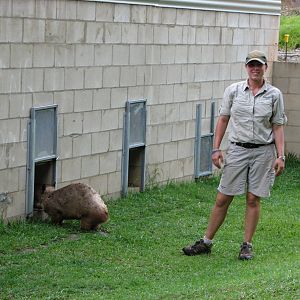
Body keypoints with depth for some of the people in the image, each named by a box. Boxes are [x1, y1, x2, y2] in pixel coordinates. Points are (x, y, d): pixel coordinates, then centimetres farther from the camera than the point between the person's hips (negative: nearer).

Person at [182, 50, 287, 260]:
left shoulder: (274, 95, 1)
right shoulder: (233, 90, 2)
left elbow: (278, 127, 2)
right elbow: (223, 120, 7)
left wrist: (281, 156, -4)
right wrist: (216, 149, 1)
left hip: (263, 151, -1)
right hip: (237, 149, 1)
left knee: (253, 199, 3)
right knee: (222, 199, 3)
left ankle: (247, 245, 14)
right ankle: (206, 242, 12)